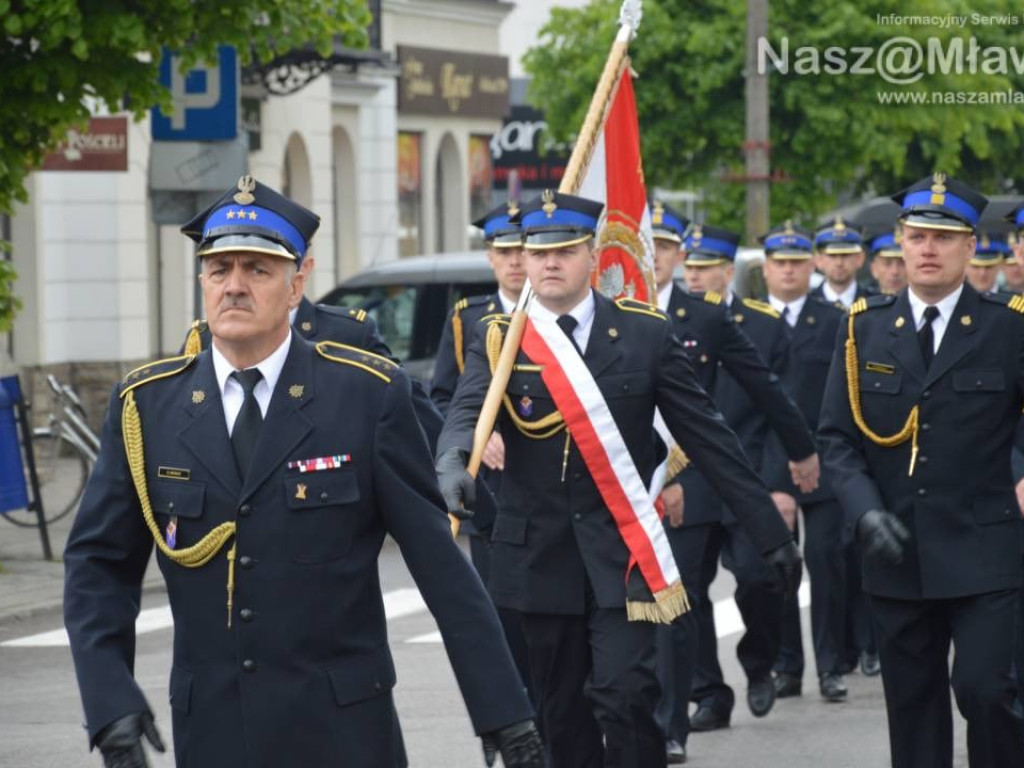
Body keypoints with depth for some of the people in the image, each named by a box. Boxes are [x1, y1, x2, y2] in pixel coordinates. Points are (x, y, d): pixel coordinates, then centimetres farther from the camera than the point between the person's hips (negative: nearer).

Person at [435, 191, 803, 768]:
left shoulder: (645, 332, 0)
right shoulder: (499, 341, 1)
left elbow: (709, 436, 2)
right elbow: (466, 413, -18)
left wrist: (772, 534, 2)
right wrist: (455, 461, -43)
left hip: (623, 552, -1)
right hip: (541, 553, 2)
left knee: (625, 694, -15)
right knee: (563, 712, 9)